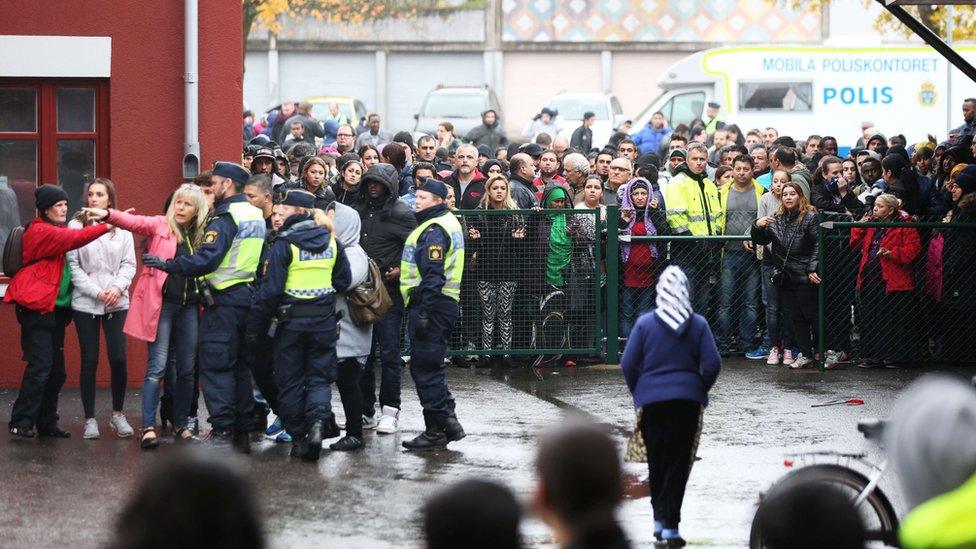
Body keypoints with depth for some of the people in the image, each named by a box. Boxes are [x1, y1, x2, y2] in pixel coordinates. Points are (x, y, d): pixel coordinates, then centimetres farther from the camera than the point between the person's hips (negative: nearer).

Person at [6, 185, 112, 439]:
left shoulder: (57, 232, 20)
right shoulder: (40, 231, -12)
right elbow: (73, 239, -25)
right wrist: (107, 226, -31)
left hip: (56, 308, 9)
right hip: (37, 306, -9)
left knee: (56, 370, 7)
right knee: (41, 365, -12)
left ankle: (46, 423, 13)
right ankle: (21, 422, -8)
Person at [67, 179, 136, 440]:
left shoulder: (122, 228, 5)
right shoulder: (76, 226, 0)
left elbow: (129, 264, 5)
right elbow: (73, 265, -4)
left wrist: (118, 286, -13)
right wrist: (96, 292, -11)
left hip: (116, 302, 1)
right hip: (85, 302, -1)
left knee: (118, 358, -4)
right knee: (89, 361, 2)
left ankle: (117, 414, 14)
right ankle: (90, 419, 10)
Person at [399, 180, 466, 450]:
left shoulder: (434, 231, -15)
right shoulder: (448, 222, 17)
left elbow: (432, 276, -22)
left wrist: (423, 313, -24)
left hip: (432, 305, -10)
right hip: (445, 304, 10)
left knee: (426, 368, -5)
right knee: (431, 367, 16)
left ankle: (437, 429, -2)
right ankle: (447, 420, 18)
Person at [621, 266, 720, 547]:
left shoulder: (645, 323, -4)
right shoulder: (698, 324, -2)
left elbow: (628, 363, -5)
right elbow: (713, 363, -5)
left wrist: (638, 393, 9)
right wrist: (700, 390, 10)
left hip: (651, 400, 0)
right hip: (687, 401, 0)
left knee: (657, 460, 15)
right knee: (679, 463, 2)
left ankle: (659, 519, 20)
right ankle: (670, 526, -4)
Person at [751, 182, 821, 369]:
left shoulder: (810, 217, -7)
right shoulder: (777, 220, 11)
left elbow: (818, 245, -11)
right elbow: (761, 240, 14)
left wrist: (813, 269, -18)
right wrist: (758, 226, -7)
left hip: (805, 277, -6)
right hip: (785, 277, 6)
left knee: (811, 315, -3)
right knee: (796, 318, 8)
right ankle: (805, 354, 13)